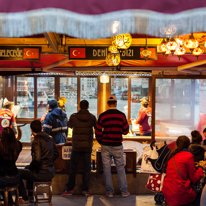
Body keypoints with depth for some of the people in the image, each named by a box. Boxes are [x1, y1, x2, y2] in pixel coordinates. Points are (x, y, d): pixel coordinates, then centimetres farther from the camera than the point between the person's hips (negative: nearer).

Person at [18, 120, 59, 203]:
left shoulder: (36, 141, -17)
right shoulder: (50, 139, 7)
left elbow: (37, 159, -26)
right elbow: (56, 154, 16)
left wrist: (30, 167, -7)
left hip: (42, 174, -8)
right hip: (51, 173, 8)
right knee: (28, 169, 34)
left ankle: (25, 199, 18)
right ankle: (30, 196, 40)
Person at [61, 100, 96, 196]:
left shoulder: (73, 117, -8)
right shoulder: (92, 117, -4)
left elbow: (69, 125, 12)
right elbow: (96, 126, 15)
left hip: (76, 146, -1)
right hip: (88, 146, 1)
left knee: (73, 168, 8)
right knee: (87, 168, 8)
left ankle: (69, 189, 10)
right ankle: (85, 189, 7)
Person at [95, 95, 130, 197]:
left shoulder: (102, 116, -5)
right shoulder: (121, 115, -4)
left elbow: (98, 132, -4)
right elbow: (125, 131, 1)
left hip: (105, 146, 0)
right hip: (117, 146, 0)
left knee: (107, 168, 6)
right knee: (120, 168, 10)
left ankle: (109, 192, 11)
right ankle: (124, 191, 14)